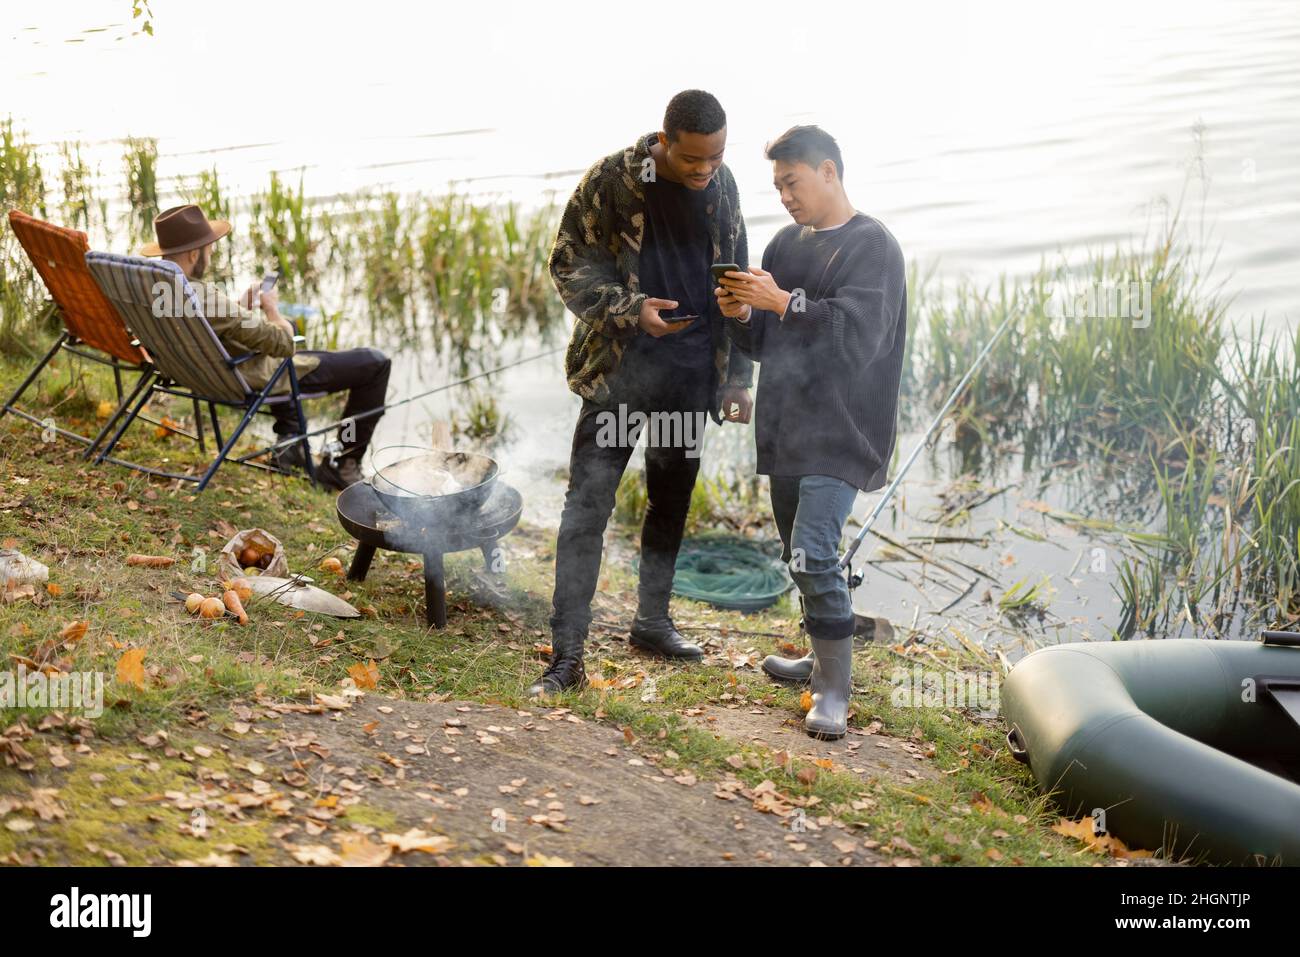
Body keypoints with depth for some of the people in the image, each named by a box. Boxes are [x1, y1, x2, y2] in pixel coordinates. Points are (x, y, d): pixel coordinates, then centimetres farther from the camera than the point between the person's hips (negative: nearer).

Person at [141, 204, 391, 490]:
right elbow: (283, 344, -26)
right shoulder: (205, 297, -36)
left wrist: (243, 304, 4)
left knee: (289, 326, 39)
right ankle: (342, 465, 8)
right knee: (376, 363, 0)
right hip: (261, 379, -9)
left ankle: (289, 439, 33)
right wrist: (272, 308, -7)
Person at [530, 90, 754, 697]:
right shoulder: (611, 180, -10)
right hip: (622, 367, -4)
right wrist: (631, 308, -21)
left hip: (693, 372, 5)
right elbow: (568, 265, -5)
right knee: (589, 500, -8)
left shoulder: (721, 186, 4)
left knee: (672, 499, 14)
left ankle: (652, 622, 30)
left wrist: (738, 376, 10)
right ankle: (566, 653, -5)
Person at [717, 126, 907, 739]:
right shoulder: (787, 243, 15)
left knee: (814, 554, -17)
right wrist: (741, 315, -3)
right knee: (798, 554, 15)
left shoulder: (871, 245, -8)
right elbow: (762, 343, 18)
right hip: (786, 427, 8)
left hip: (840, 433, -8)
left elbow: (857, 335, -20)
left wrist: (783, 301, -22)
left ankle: (834, 690, -6)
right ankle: (823, 660, 32)